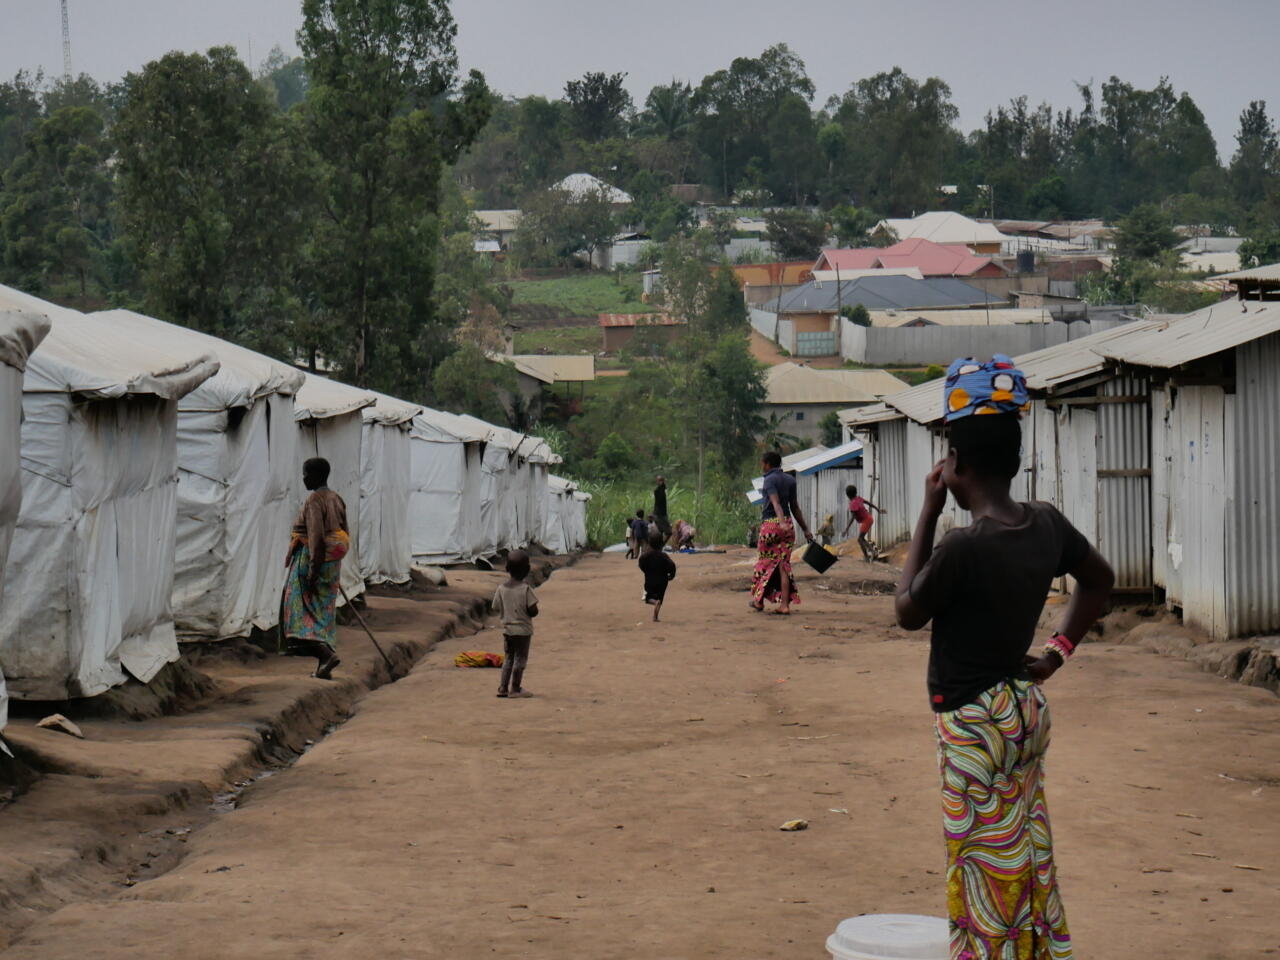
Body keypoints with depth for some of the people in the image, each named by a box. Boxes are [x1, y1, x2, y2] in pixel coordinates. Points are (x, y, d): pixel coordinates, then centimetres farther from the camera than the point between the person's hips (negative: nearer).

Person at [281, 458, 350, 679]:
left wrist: (313, 568, -23)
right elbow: (345, 536, 15)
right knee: (326, 613, 11)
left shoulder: (314, 499, -14)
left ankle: (326, 652, -20)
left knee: (305, 610, -3)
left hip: (312, 559, -9)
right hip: (333, 562, 9)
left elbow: (316, 535, -22)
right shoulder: (336, 499, 12)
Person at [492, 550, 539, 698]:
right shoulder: (526, 589, -17)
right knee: (520, 659, 4)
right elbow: (533, 611, -16)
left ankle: (503, 688, 13)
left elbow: (496, 609, 4)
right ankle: (515, 689, 7)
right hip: (523, 630, -5)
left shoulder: (501, 588, -3)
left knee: (508, 658, 15)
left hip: (507, 629, 5)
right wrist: (529, 611, 6)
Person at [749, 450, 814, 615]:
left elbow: (776, 502, -22)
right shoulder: (790, 480, 13)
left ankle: (759, 600, 19)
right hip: (788, 524, 6)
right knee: (784, 564, 4)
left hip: (770, 523, -5)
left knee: (764, 562, 9)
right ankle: (785, 604, -3)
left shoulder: (769, 480, -7)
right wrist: (805, 529, 20)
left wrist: (782, 522, -35)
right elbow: (794, 507, 17)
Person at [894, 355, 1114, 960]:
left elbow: (907, 612, -8)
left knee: (984, 871, 3)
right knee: (1029, 859, 17)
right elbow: (1099, 579, 17)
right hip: (1026, 710, 8)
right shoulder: (1048, 527, -2)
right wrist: (1061, 649, 16)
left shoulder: (963, 548, -25)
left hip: (974, 724, -8)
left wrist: (928, 513, -7)